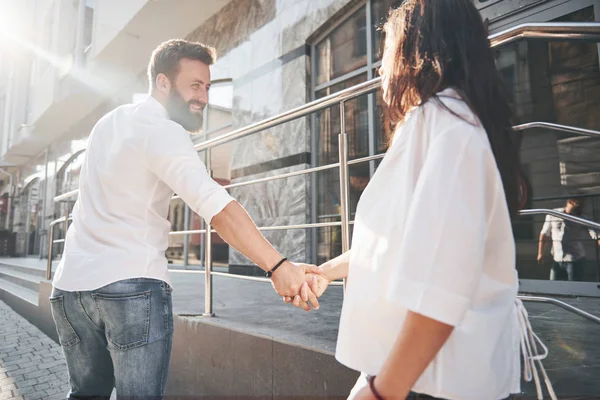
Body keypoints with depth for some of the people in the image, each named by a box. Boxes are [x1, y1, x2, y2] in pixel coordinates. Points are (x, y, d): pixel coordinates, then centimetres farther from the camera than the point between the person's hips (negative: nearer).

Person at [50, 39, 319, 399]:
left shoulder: (110, 121, 14)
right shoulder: (162, 131, -12)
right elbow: (216, 206, -27)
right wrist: (277, 265, -32)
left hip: (71, 283, 8)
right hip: (133, 285, -8)